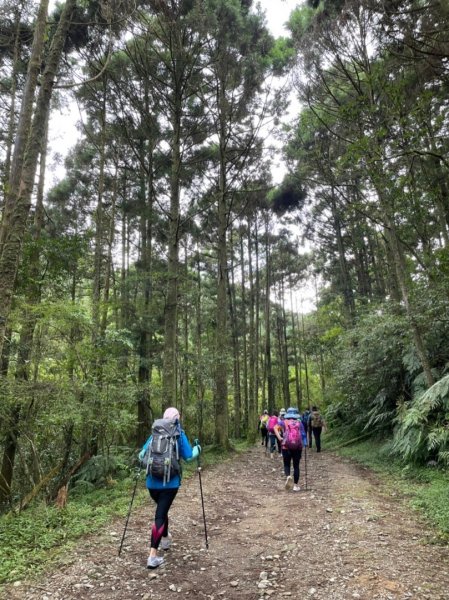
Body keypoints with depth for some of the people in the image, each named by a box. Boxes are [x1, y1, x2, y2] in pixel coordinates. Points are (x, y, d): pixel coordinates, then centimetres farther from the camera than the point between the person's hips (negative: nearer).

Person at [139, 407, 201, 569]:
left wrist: (147, 459, 29)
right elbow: (188, 456, -5)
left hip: (152, 482, 4)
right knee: (160, 515, -2)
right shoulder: (179, 435, -4)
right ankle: (153, 556, -8)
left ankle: (165, 539, 44)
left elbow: (142, 455, 6)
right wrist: (197, 449, 14)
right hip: (170, 483, -4)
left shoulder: (155, 434, 4)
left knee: (162, 509, 26)